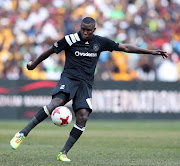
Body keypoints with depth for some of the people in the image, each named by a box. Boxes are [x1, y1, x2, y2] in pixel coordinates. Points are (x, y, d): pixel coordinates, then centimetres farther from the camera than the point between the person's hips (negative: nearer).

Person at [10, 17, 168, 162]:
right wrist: (34, 64, 23)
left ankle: (63, 153, -8)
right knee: (56, 102, -31)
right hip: (69, 78, -4)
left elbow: (125, 47, 13)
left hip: (85, 84, 4)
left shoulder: (100, 42, 7)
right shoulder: (70, 39, -2)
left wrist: (151, 52, 12)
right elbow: (50, 51, 12)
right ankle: (23, 134, -30)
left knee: (83, 118, -16)